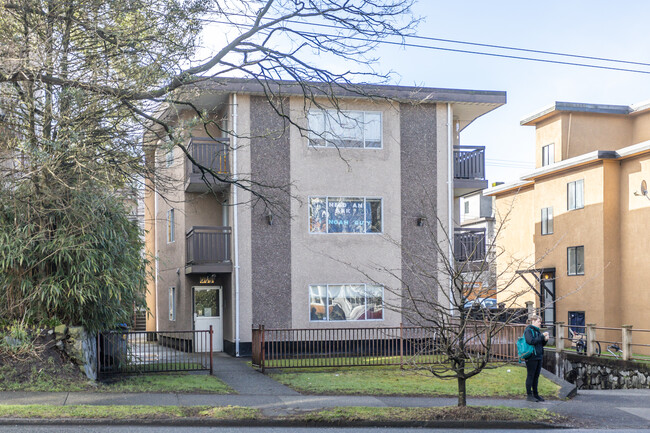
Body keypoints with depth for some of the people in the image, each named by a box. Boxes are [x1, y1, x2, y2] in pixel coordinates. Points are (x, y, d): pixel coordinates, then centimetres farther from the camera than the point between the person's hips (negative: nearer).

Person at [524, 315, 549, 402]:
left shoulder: (537, 331, 17)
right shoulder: (528, 330, -9)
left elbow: (541, 344, 20)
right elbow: (531, 341, -24)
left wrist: (545, 340, 0)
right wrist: (542, 336, -17)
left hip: (539, 356, 8)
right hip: (531, 357, -8)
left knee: (536, 376, 12)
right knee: (530, 376, -2)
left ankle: (535, 394, 18)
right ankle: (529, 395, 4)